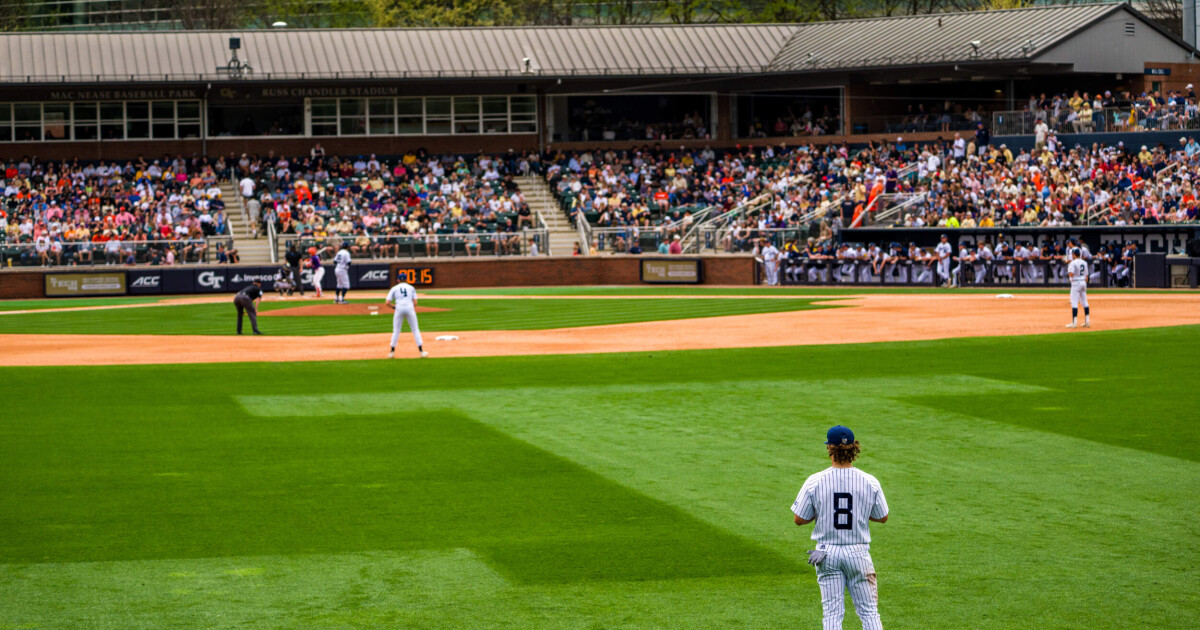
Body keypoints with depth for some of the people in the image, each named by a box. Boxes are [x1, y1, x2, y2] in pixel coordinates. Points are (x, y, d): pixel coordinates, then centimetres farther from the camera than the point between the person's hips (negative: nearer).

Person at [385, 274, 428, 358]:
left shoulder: (394, 288, 12)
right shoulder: (411, 288, 15)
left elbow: (387, 302, 4)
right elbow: (415, 302, 6)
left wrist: (393, 306, 22)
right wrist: (414, 312, 16)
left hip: (399, 309, 0)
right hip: (410, 309, 0)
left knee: (396, 330, 10)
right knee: (415, 330, 6)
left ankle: (392, 351, 7)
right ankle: (421, 351, 0)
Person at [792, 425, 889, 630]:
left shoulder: (815, 482, -10)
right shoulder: (870, 482, -7)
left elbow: (799, 519, -4)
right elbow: (882, 517, 5)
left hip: (827, 553, 0)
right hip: (858, 552, 0)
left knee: (832, 613, 5)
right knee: (869, 612, 8)